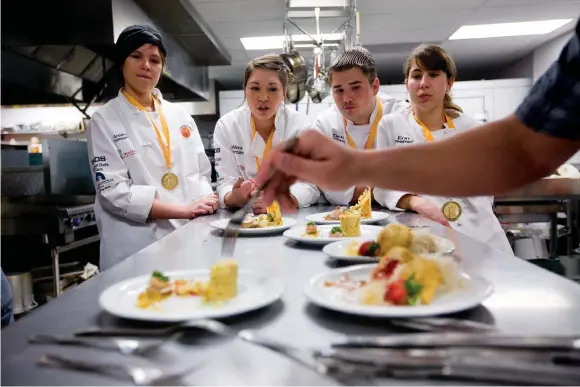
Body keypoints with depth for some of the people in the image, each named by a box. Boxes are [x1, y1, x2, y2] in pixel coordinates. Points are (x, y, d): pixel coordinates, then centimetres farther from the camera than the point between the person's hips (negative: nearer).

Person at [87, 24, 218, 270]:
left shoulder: (181, 117, 10)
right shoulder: (104, 121, -3)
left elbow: (201, 174, 11)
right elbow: (114, 192, -12)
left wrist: (202, 206, -11)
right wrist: (184, 210, -18)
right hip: (136, 250, -4)